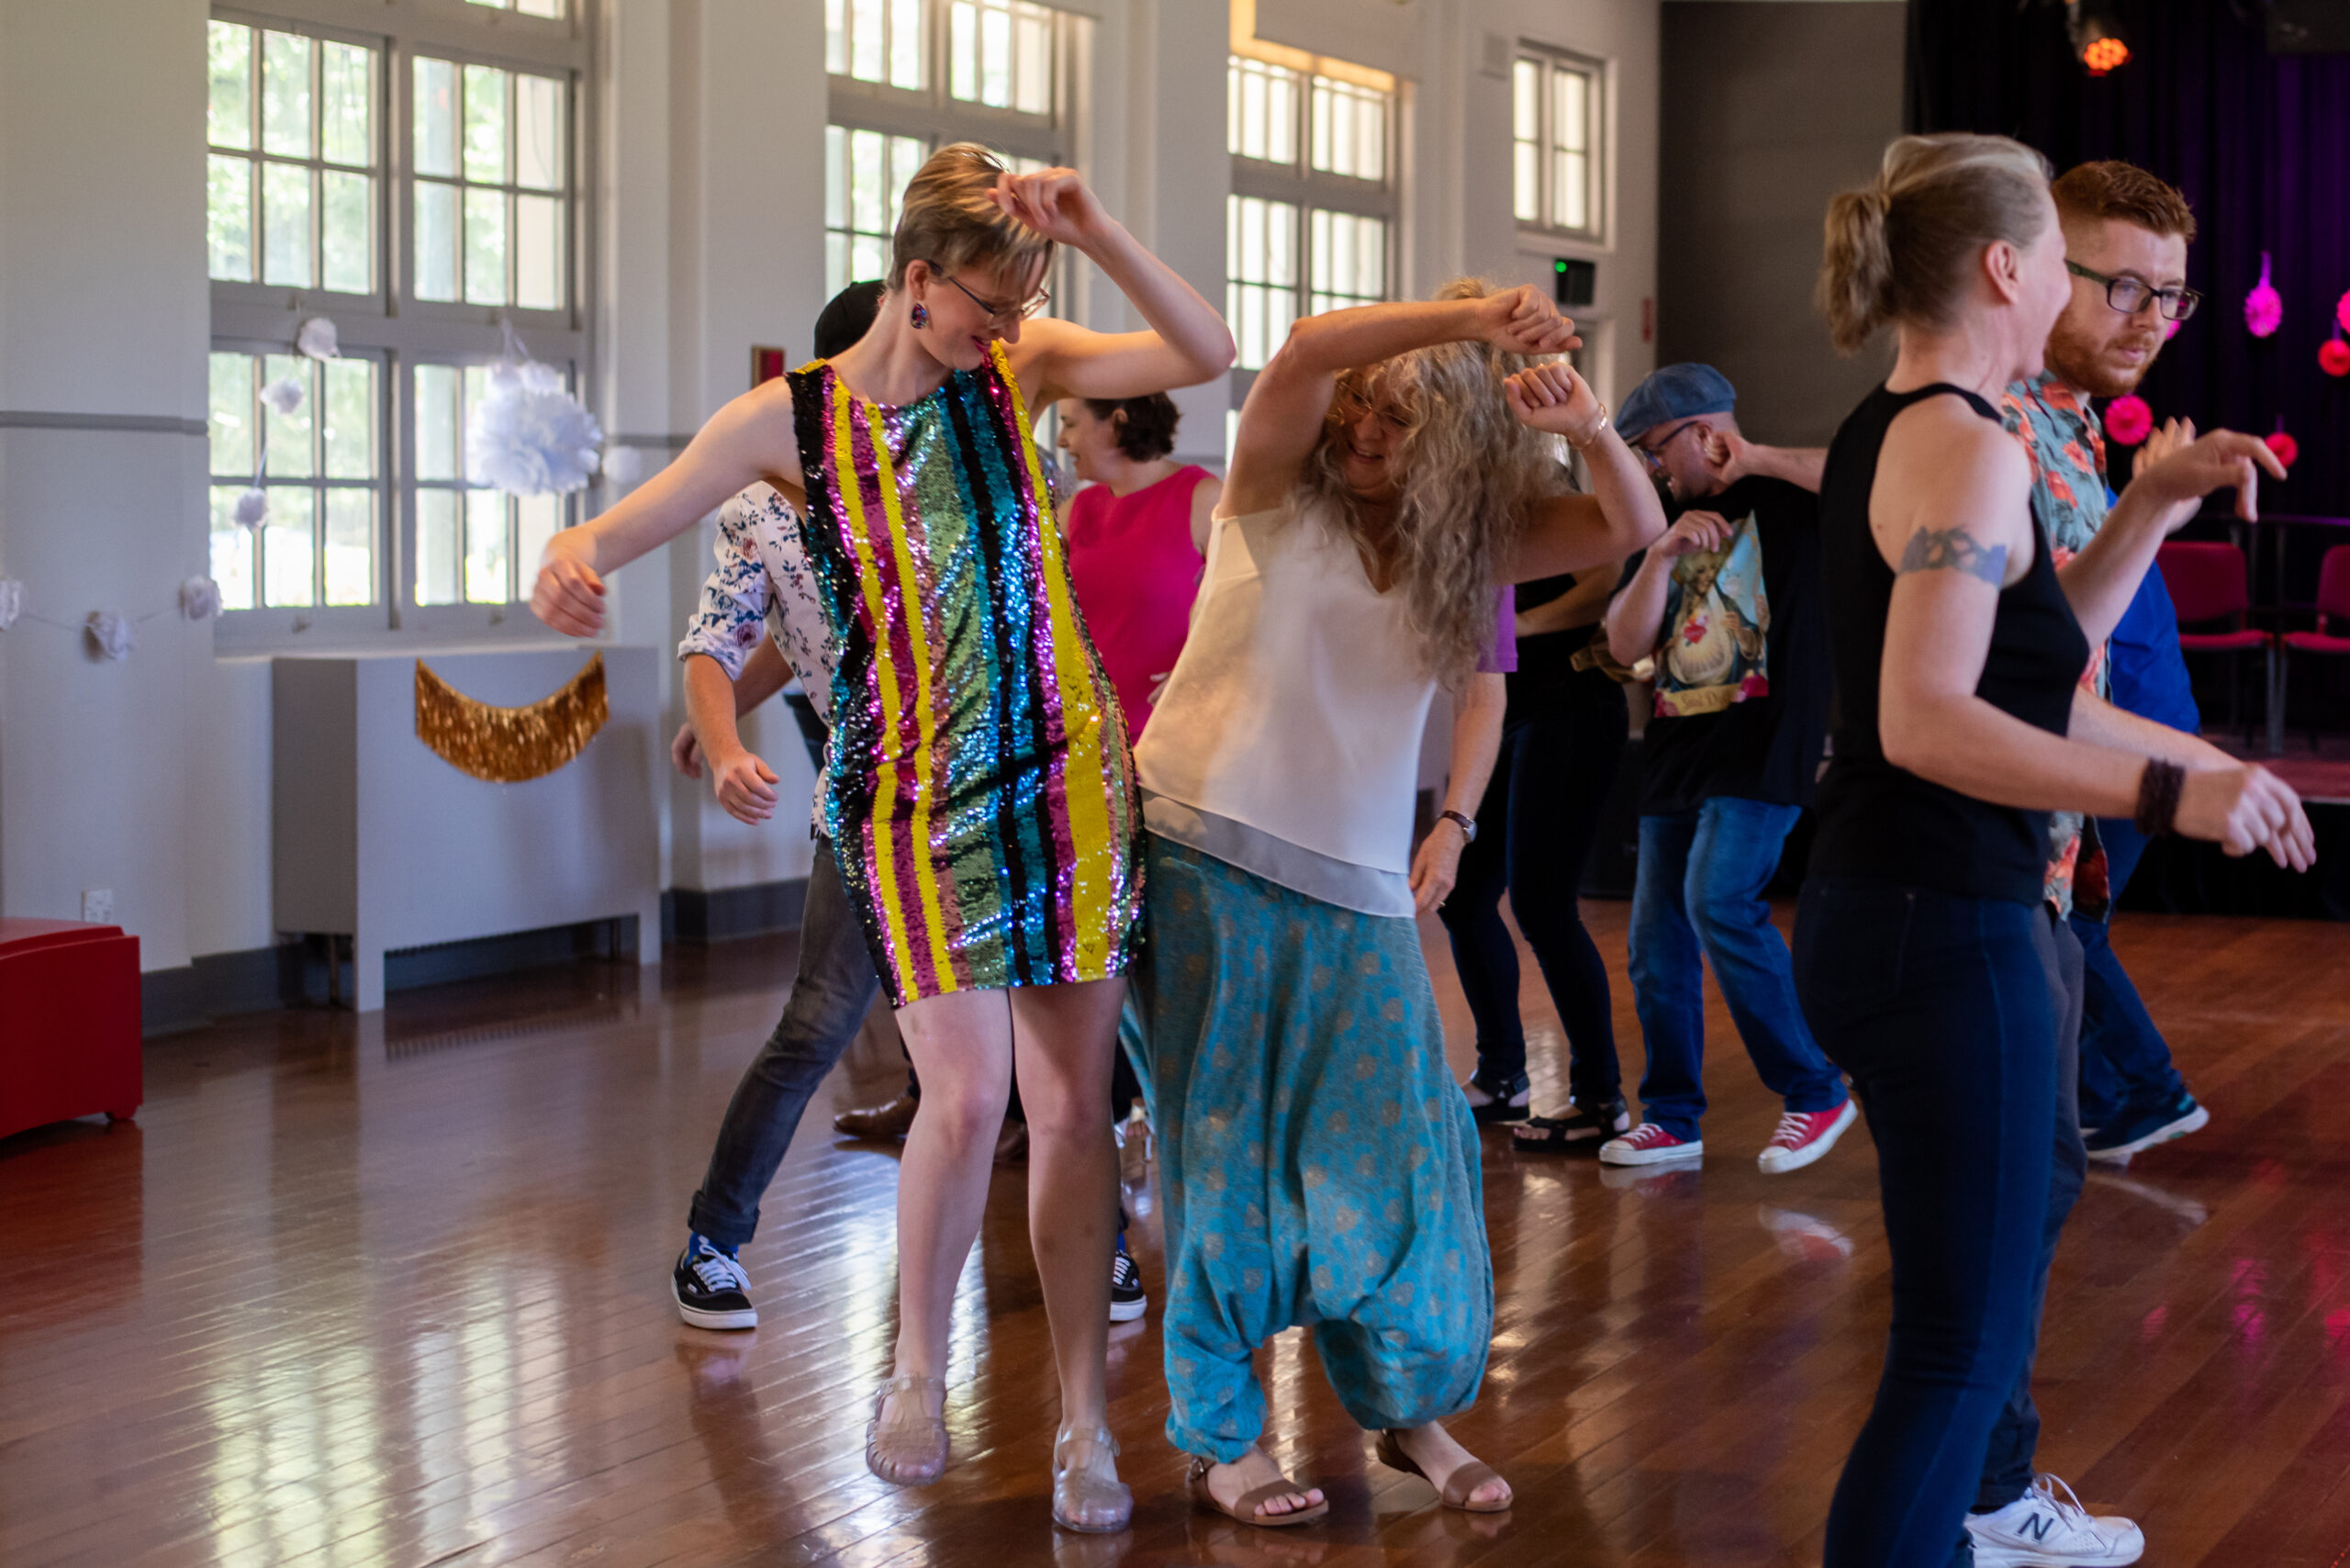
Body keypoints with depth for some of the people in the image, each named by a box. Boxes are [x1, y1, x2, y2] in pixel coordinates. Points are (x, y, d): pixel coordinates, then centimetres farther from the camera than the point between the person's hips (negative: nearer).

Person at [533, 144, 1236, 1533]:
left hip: (1068, 777, 2)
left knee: (1072, 1108, 3)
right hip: (915, 795, -2)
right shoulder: (790, 421, -5)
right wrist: (568, 563, -29)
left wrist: (1095, 230, -21)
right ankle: (920, 1370, 13)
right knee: (967, 1095, -15)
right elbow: (616, 533, -5)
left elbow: (1210, 353, -9)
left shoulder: (1017, 367, 0)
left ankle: (1086, 1421, 16)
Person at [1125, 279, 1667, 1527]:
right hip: (1203, 860, -3)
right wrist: (1470, 317, -31)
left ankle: (1410, 1409, 17)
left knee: (1394, 1152, -1)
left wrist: (1588, 426, -19)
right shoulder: (1278, 490, -4)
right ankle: (1218, 1435, 12)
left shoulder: (1463, 541, 7)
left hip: (1357, 886, 3)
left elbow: (1633, 528, -1)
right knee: (1225, 1154, 2)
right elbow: (1298, 357, -24)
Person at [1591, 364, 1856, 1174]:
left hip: (1761, 744, -7)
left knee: (1719, 901, -22)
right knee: (1656, 935, 6)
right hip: (1676, 747, 8)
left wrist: (1757, 459, -17)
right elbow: (1625, 644, 8)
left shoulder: (1785, 494, 0)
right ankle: (1671, 1117, 18)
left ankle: (1813, 1091, -9)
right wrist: (1664, 553, -6)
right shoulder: (1671, 522, 19)